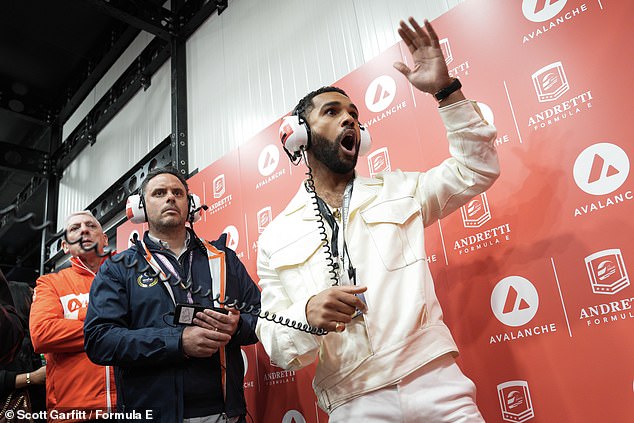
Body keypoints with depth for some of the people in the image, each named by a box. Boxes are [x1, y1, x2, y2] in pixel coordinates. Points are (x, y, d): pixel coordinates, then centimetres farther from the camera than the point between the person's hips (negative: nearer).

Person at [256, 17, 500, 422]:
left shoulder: (397, 191, 10)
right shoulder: (275, 239, 5)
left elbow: (477, 169, 6)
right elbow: (274, 345, 3)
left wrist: (445, 90, -4)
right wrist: (308, 315, -20)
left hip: (436, 382, 1)